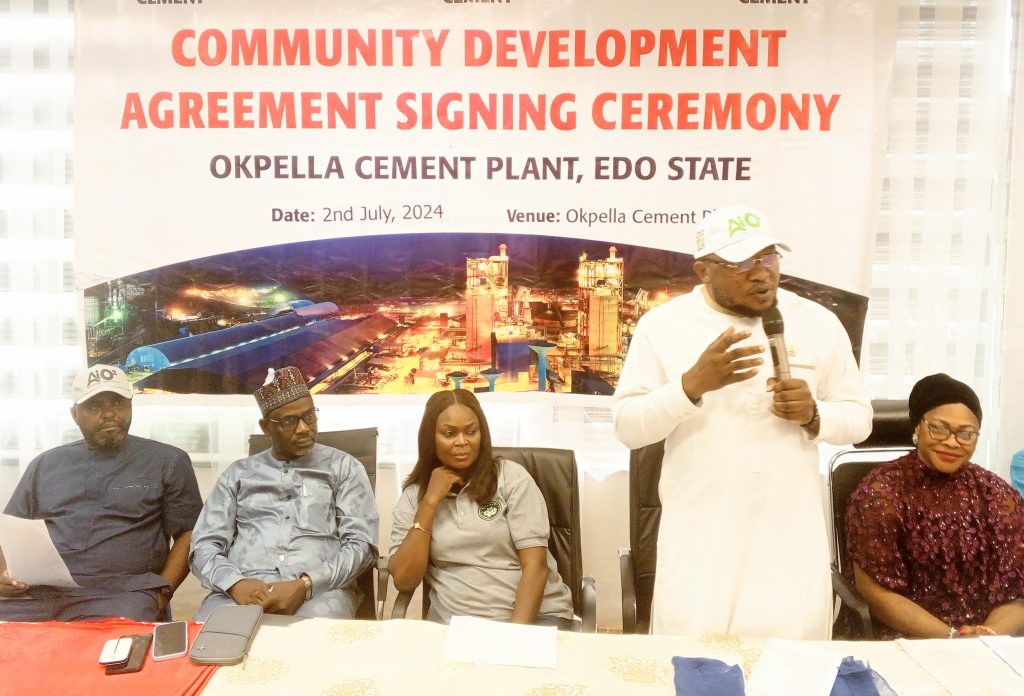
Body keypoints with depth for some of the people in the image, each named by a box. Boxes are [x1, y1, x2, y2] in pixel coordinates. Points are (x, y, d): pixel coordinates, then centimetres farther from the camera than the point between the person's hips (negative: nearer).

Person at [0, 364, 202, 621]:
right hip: (37, 592, 4)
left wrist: (161, 593, -9)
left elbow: (189, 534, 5)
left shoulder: (168, 461, 9)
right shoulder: (45, 464, 20)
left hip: (120, 593, -3)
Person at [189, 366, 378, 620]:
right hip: (244, 590, 2)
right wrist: (236, 583, -11)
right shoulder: (238, 473, 19)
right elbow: (204, 546, 12)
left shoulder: (343, 467, 12)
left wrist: (306, 586, -15)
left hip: (320, 590, -2)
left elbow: (361, 543, 2)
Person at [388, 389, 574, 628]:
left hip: (535, 615, -2)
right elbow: (404, 581, -3)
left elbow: (535, 564, -7)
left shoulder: (511, 477, -1)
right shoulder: (413, 495, 6)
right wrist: (430, 501, -8)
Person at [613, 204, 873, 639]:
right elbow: (627, 427, -6)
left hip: (791, 542, 2)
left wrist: (814, 414, -13)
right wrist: (694, 383, -21)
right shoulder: (662, 325, -2)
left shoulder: (819, 323, 4)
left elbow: (859, 418, 9)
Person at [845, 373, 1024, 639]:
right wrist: (952, 636, -16)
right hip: (907, 638, -3)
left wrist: (989, 636, -16)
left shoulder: (997, 495, 5)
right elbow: (875, 590, -10)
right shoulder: (882, 490, -7)